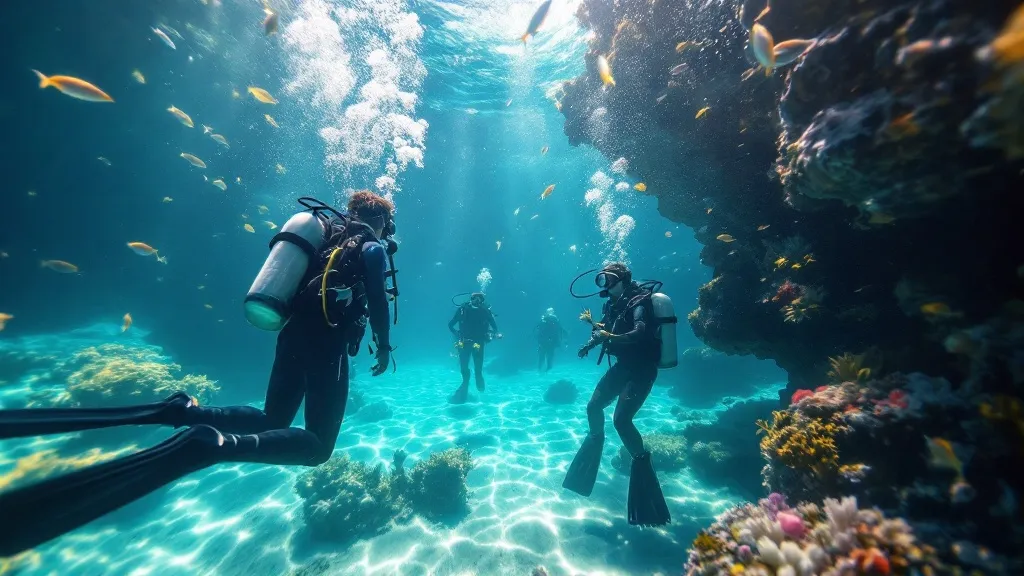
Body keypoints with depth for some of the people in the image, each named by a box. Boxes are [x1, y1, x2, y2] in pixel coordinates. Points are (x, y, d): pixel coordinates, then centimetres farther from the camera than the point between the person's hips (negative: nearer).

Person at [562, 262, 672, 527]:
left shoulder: (639, 302, -19)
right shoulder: (614, 303, 6)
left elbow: (641, 333, -36)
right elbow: (606, 328, 19)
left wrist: (610, 337, -48)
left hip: (641, 369, -8)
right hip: (622, 365, 8)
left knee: (621, 419, -16)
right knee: (593, 406, 12)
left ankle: (641, 460, 9)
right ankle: (596, 439, 40)